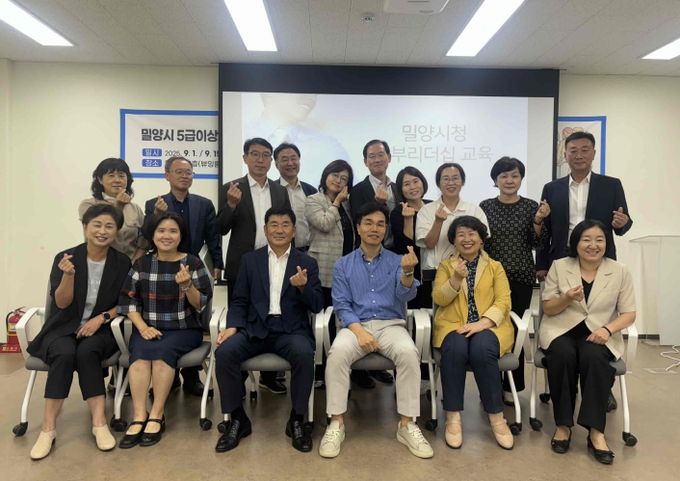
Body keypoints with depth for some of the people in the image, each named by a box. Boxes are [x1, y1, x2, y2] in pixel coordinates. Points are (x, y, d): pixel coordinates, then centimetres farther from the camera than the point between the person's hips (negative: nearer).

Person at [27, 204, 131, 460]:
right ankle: (48, 428, -22)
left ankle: (99, 423, -27)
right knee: (65, 354, -31)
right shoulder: (65, 258, -5)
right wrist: (69, 274, -26)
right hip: (63, 329, 0)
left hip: (100, 330, 0)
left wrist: (101, 318, -14)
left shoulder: (122, 263, -3)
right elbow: (61, 303, -9)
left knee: (87, 352, -32)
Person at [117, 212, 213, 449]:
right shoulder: (142, 264, 7)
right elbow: (128, 300, 3)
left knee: (163, 350, -30)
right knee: (140, 353, -28)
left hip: (184, 330, -2)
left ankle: (157, 415, -19)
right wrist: (143, 327, -12)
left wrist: (187, 285, -24)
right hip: (149, 328, 2)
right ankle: (139, 416, -25)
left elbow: (201, 305, -5)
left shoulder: (193, 263, -1)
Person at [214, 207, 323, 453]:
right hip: (255, 327, 2)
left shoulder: (307, 263, 8)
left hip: (291, 329, -1)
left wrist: (303, 287, -20)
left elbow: (316, 306, 1)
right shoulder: (250, 260, 12)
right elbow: (239, 301, 9)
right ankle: (237, 419, -6)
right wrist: (232, 326, -10)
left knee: (304, 354, -32)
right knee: (224, 352, -25)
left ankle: (297, 419, -10)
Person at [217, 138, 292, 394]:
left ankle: (269, 375, 24)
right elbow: (221, 229, -5)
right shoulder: (232, 188, -1)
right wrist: (231, 204, -23)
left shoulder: (280, 191, 9)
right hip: (242, 267, -3)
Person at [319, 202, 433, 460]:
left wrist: (407, 273, -29)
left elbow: (405, 295, -7)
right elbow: (341, 305, 0)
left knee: (408, 352, -31)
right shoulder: (343, 264, 8)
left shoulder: (397, 261, 9)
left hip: (391, 324, 1)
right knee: (338, 352, -32)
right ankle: (337, 423, -20)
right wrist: (359, 330, -17)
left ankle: (406, 425, -19)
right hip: (355, 325, 0)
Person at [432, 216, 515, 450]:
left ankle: (496, 416, -18)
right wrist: (456, 279, -16)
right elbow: (439, 299, 1)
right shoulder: (445, 266, 14)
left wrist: (482, 322, -17)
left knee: (482, 349, -34)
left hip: (488, 326, 0)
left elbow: (503, 301, 0)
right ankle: (453, 416, -22)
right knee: (455, 349, -34)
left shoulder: (495, 267, 13)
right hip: (454, 325, 0)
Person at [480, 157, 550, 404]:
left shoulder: (531, 206, 3)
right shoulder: (485, 206, 3)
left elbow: (537, 244, 0)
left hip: (521, 277, 0)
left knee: (514, 328, 5)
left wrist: (538, 220, -14)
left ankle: (511, 386, 19)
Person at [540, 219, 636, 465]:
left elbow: (629, 313, 2)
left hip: (598, 333, 0)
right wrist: (567, 298, -20)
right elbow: (548, 309, 1)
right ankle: (562, 424, -20)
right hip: (561, 330, 0)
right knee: (563, 355, -33)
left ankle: (596, 431, -27)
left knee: (593, 357, -34)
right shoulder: (559, 266, 1)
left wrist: (608, 329, -18)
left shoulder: (620, 271, 2)